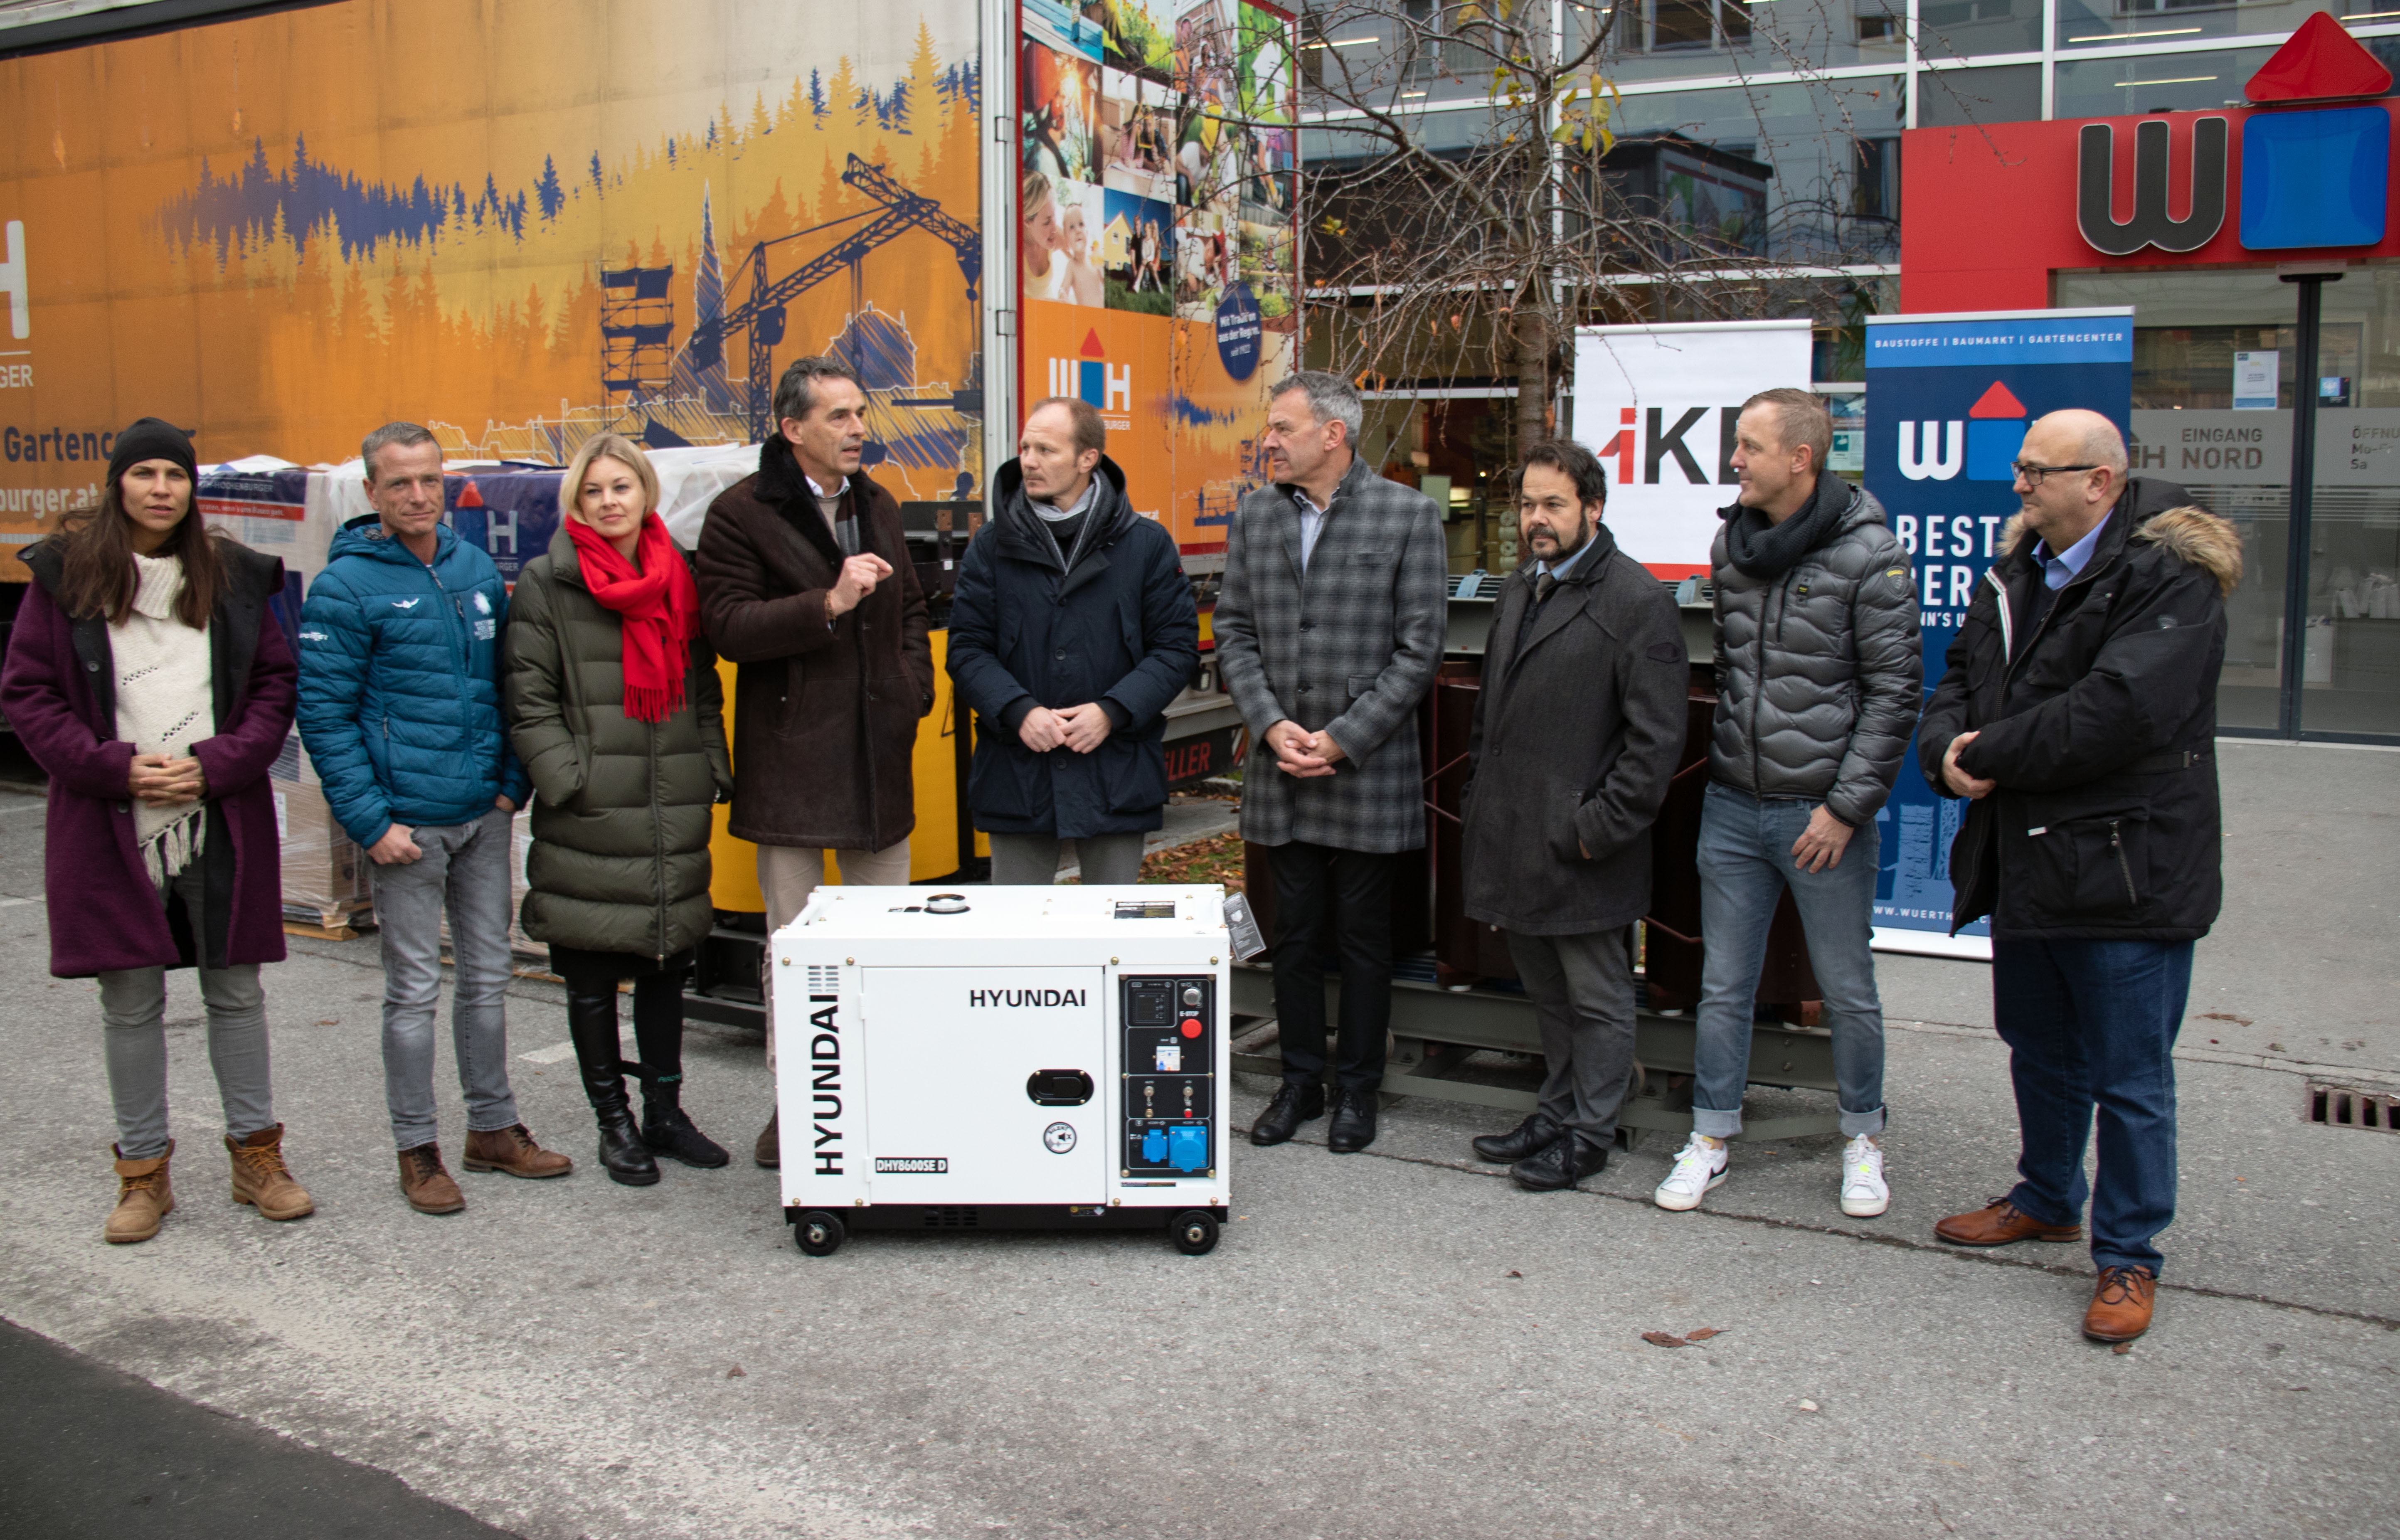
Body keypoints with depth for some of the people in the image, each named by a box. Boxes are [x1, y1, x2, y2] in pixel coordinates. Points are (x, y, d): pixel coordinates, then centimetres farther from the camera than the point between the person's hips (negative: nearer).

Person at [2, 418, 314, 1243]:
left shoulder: (233, 575, 5)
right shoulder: (67, 575, 1)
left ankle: (255, 1153, 21)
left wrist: (214, 765, -9)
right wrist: (115, 767, -12)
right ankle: (143, 1170, 20)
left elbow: (275, 684, 5)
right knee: (131, 1002, 7)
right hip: (111, 826, -1)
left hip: (223, 823, 1)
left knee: (236, 990, 8)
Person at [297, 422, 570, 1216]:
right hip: (408, 822, -5)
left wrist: (512, 783, 6)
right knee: (415, 989, 2)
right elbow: (324, 713, -10)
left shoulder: (477, 570, 9)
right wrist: (370, 821, -15)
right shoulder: (347, 585, -8)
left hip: (485, 816, 5)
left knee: (488, 975, 14)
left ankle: (494, 1126, 26)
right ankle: (417, 1150, 14)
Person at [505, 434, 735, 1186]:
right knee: (592, 976, 4)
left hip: (677, 812, 4)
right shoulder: (546, 585, -2)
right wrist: (566, 783, -12)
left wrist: (714, 771, 9)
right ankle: (614, 1123, 18)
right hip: (590, 818, -4)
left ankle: (665, 1110, 26)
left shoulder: (680, 578, 11)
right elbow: (530, 701, -5)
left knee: (667, 964, 12)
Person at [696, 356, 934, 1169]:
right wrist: (828, 605, -24)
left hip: (879, 754, 5)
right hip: (789, 759, -5)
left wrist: (914, 688, 10)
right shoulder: (742, 513, -6)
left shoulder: (877, 506, 14)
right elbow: (729, 627, -14)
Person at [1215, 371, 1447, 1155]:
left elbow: (1419, 648, -8)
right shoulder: (1254, 514, 8)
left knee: (1363, 939, 7)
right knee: (1294, 934, 11)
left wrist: (1343, 738, -13)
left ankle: (1358, 1090, 21)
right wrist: (1271, 724, -7)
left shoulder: (1407, 515, -6)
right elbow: (1234, 629, 8)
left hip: (1370, 771, -3)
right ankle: (1300, 1082, 26)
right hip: (1282, 769, 4)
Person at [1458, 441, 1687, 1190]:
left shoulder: (1636, 599, -12)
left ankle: (1588, 1134, 18)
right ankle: (1558, 1113, 34)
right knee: (1546, 989, 20)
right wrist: (1479, 801, 15)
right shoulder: (1519, 590, 14)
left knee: (1597, 998, 6)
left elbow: (1657, 736, -15)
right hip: (1517, 840, 8)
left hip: (1582, 846, -8)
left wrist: (1602, 826, -17)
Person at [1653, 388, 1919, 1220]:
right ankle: (1710, 1139, 22)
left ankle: (1862, 1141, 27)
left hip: (1825, 813, -4)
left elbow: (1895, 689, -10)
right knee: (1724, 985, 10)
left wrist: (1848, 806, -13)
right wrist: (1732, 747, 14)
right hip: (1733, 806, 5)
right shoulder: (1731, 542, 6)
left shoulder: (1868, 552, -11)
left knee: (1848, 990, 9)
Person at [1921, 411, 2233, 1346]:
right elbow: (1960, 682, 12)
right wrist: (1948, 751, -10)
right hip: (2025, 861, 8)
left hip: (2128, 872, -8)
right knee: (2040, 1052, 22)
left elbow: (2119, 710, -28)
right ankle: (2049, 1199, 41)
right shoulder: (2018, 574, 10)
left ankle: (2127, 1256, 17)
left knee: (2129, 1077, 3)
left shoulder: (2171, 577, -16)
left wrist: (1987, 756, -19)